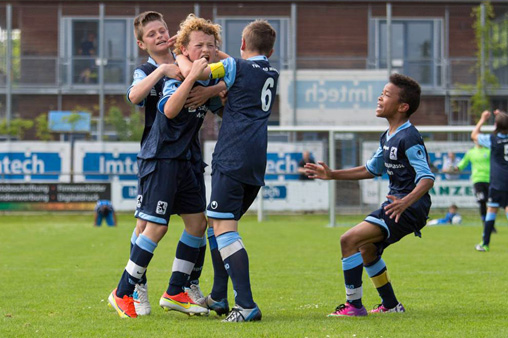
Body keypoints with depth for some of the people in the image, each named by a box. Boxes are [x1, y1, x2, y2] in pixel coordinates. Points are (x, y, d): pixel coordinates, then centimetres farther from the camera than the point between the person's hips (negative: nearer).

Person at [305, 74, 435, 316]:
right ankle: (391, 305, 38)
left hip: (410, 208, -11)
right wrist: (332, 175, 22)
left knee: (349, 240, -18)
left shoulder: (408, 138, -18)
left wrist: (406, 202, -41)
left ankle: (353, 305, -13)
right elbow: (372, 169, 25)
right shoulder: (388, 137, 12)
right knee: (367, 249, 27)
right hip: (397, 202, 11)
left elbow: (427, 178, -25)